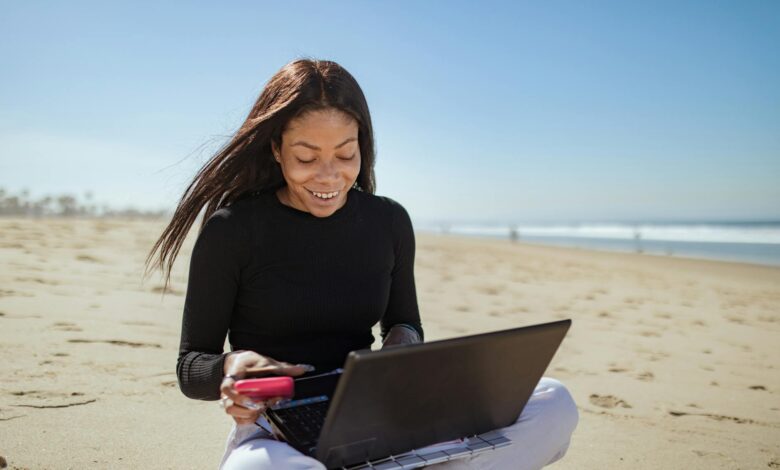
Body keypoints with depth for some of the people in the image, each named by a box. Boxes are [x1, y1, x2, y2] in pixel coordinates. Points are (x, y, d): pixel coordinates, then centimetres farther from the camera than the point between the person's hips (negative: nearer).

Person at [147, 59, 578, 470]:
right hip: (276, 429, -3)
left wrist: (405, 340, -7)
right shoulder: (231, 230, -6)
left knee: (553, 404, -16)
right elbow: (190, 366, -1)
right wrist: (231, 366, -24)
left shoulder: (389, 222, 5)